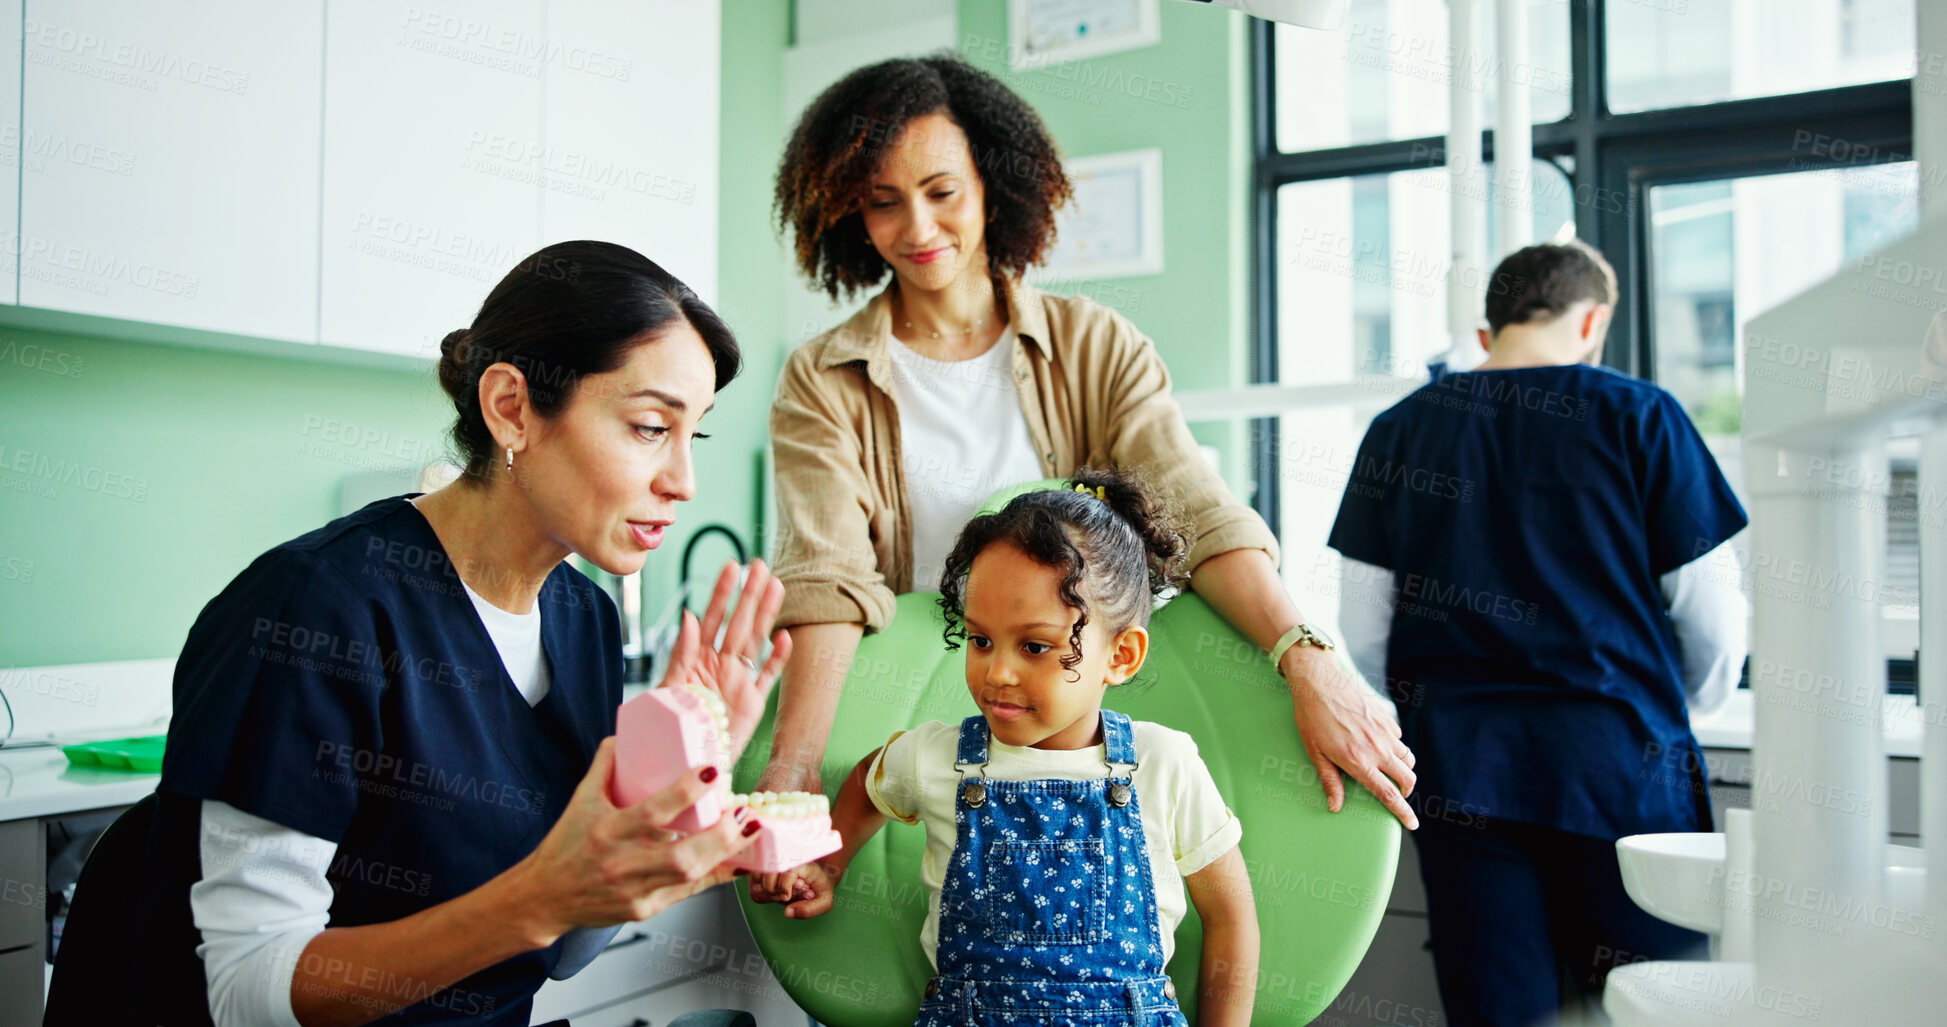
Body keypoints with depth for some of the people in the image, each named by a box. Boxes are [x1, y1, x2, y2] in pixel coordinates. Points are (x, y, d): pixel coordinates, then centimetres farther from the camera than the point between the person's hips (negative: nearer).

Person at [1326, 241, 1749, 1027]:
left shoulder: (1397, 431, 5)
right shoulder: (1637, 416, -2)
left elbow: (1364, 634, 4)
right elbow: (1714, 623, 0)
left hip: (1457, 772, 3)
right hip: (1616, 758, -2)